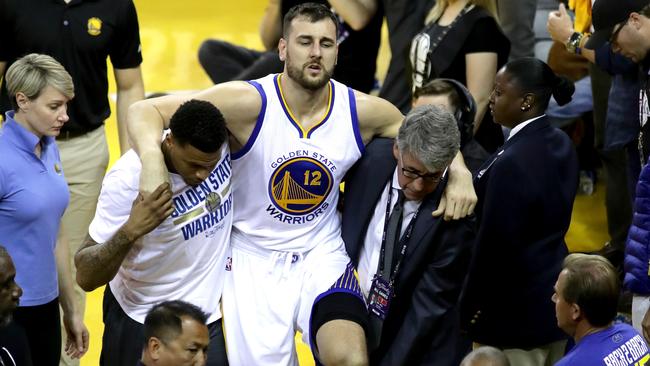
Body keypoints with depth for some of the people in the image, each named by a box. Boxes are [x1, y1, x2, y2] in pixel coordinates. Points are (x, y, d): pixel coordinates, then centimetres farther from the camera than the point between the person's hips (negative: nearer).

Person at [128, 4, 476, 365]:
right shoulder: (250, 102, -18)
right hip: (253, 258, -1)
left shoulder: (361, 111, -7)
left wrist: (459, 173, -6)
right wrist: (152, 160, -39)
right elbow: (144, 111, -20)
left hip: (322, 255, 2)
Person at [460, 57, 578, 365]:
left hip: (517, 313, -9)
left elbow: (494, 243, -20)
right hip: (556, 300, 9)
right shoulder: (561, 144, 3)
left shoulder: (512, 163, -24)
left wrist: (471, 306, -9)